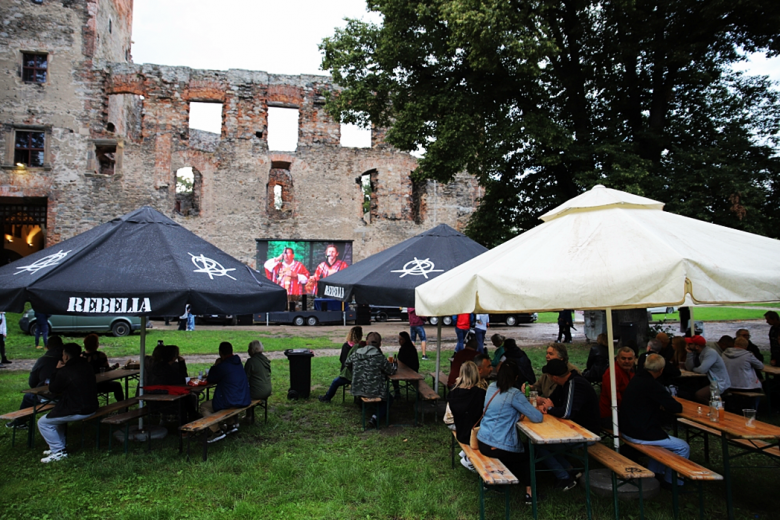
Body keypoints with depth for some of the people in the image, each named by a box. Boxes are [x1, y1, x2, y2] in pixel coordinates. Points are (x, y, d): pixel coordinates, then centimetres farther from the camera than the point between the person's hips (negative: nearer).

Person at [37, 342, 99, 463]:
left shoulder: (64, 372, -18)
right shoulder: (86, 366, 6)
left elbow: (53, 389, -1)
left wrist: (57, 370, 6)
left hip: (78, 411, -9)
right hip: (92, 407, 9)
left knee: (43, 423, 6)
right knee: (57, 414, 32)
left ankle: (58, 452, 6)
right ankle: (59, 447, 34)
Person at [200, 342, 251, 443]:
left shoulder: (222, 366, -18)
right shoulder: (238, 362, 7)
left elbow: (211, 379, -1)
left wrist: (215, 365, 7)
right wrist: (218, 366, 16)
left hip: (231, 402, -8)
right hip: (245, 400, 8)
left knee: (204, 407, 6)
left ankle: (217, 431, 1)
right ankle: (232, 424, 31)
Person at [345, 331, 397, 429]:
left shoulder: (356, 353, -4)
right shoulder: (380, 357, -18)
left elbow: (347, 364, 14)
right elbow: (392, 370, -6)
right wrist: (394, 365, 16)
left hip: (357, 391, 6)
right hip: (374, 392, -6)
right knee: (389, 399, 23)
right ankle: (376, 417, 1)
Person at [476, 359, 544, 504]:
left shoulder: (491, 387, 2)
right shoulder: (514, 394, -18)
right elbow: (538, 417, -17)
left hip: (482, 442, 6)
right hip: (500, 448, -6)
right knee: (528, 454, 25)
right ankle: (529, 491, 25)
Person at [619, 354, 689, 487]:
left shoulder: (636, 380, 5)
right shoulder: (652, 385, -21)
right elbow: (677, 407, -16)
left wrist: (661, 405, 5)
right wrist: (665, 406, 4)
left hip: (627, 430, 9)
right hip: (640, 435, -9)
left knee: (664, 435, 31)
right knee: (683, 447, 2)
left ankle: (654, 472, 33)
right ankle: (672, 481, 15)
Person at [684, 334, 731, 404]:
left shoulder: (710, 352, -19)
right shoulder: (697, 353, 8)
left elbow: (702, 370, -27)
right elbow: (689, 368, 1)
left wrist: (693, 369, -5)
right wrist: (690, 353, -7)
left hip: (720, 384, -9)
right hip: (712, 382, 10)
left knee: (698, 395, -27)